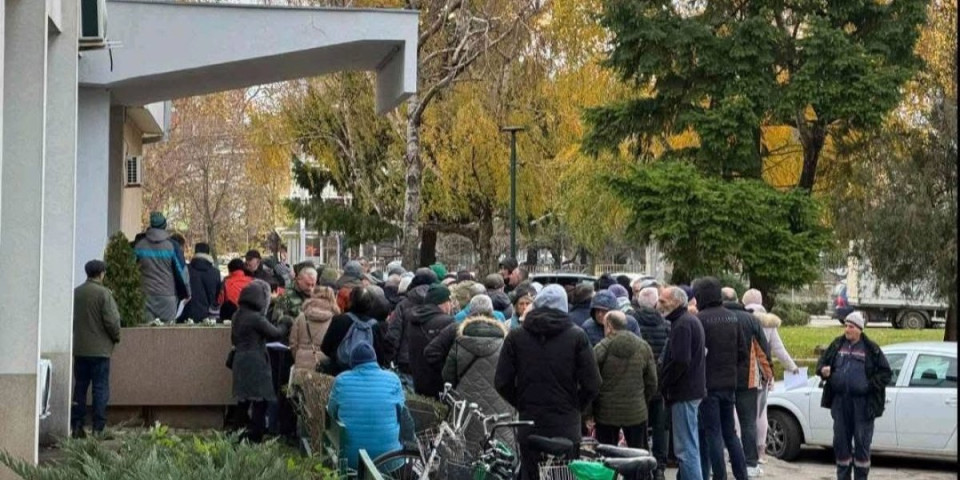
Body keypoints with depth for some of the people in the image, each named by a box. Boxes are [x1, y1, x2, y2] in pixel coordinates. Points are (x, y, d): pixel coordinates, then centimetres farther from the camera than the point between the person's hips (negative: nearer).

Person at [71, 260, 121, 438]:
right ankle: (98, 428, -4)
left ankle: (77, 426, 11)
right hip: (100, 348, -5)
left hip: (79, 348, 5)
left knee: (80, 387, 12)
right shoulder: (104, 293, -13)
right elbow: (112, 321, -16)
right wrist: (116, 337, 2)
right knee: (100, 389, -1)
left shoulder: (75, 293, 5)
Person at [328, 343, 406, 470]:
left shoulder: (341, 380, -5)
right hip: (387, 458, -1)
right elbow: (400, 412, 5)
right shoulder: (392, 379, -5)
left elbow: (332, 412, 7)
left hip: (351, 456, 1)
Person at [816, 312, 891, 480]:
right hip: (840, 401, 4)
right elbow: (822, 361, 17)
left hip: (862, 403, -4)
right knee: (841, 440, 8)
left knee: (862, 442, -1)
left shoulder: (871, 349, -2)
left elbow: (886, 373, 0)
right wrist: (823, 370, -5)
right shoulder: (837, 345, 9)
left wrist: (870, 385, -13)